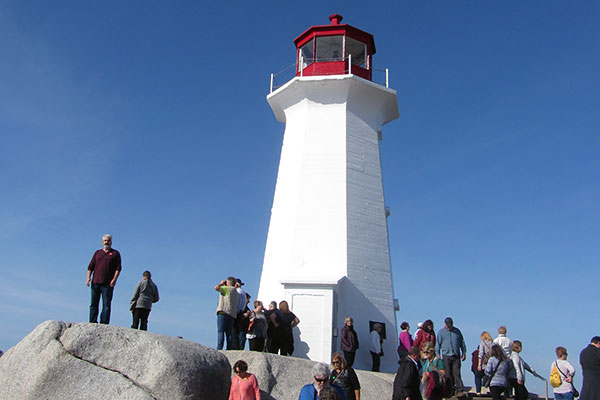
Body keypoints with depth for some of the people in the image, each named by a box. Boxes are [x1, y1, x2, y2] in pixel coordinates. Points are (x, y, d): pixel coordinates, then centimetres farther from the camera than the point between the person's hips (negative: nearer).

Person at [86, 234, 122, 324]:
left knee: (106, 305, -5)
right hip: (95, 282, 3)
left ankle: (104, 323, -5)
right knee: (93, 304, 5)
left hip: (108, 284, -3)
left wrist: (114, 279, -11)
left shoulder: (115, 253, 9)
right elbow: (90, 266, 15)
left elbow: (118, 268, 2)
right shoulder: (97, 253, 18)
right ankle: (92, 323, 9)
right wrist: (88, 277, 1)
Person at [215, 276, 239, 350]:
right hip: (232, 314, 8)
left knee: (220, 332, -8)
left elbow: (216, 287, -12)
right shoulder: (235, 291, 23)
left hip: (223, 312, -8)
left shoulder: (227, 288, -3)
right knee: (229, 333, 5)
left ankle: (219, 349, -15)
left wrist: (221, 283, 9)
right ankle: (230, 349, 1)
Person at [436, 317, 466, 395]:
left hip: (456, 356, 0)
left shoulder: (457, 331, 9)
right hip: (446, 356, 0)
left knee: (456, 373, -5)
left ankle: (459, 390, -4)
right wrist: (438, 355, 3)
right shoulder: (441, 332, 6)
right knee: (448, 374, 1)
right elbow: (438, 344, 7)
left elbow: (462, 342, 17)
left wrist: (464, 352, 12)